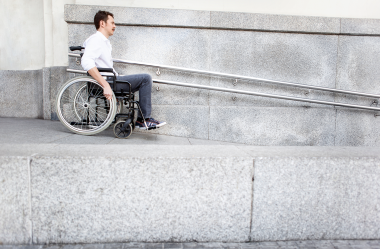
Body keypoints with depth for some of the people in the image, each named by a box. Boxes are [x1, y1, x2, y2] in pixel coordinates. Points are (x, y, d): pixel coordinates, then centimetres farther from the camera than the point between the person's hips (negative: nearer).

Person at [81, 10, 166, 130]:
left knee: (145, 80, 14)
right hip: (106, 80, -11)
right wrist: (106, 86, -34)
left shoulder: (104, 41, 23)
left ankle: (141, 119, 6)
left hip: (110, 80, 11)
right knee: (145, 78, -14)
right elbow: (87, 63, -28)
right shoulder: (96, 40, -10)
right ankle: (143, 119, -9)